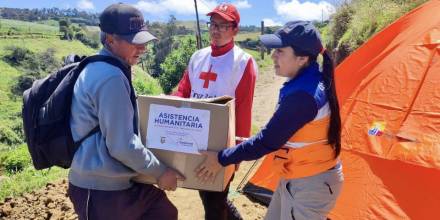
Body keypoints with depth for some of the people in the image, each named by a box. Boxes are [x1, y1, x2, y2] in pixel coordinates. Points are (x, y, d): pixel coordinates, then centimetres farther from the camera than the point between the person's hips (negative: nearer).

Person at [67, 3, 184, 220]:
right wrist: (160, 171, -11)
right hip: (102, 190, -9)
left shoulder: (98, 68, 7)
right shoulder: (111, 77, -25)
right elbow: (122, 146, -24)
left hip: (117, 180, 9)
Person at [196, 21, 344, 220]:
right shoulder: (310, 82, 1)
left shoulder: (302, 95, -30)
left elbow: (269, 141, -25)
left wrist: (222, 159, -16)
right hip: (298, 177, 9)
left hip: (310, 184, -9)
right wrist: (248, 143, 14)